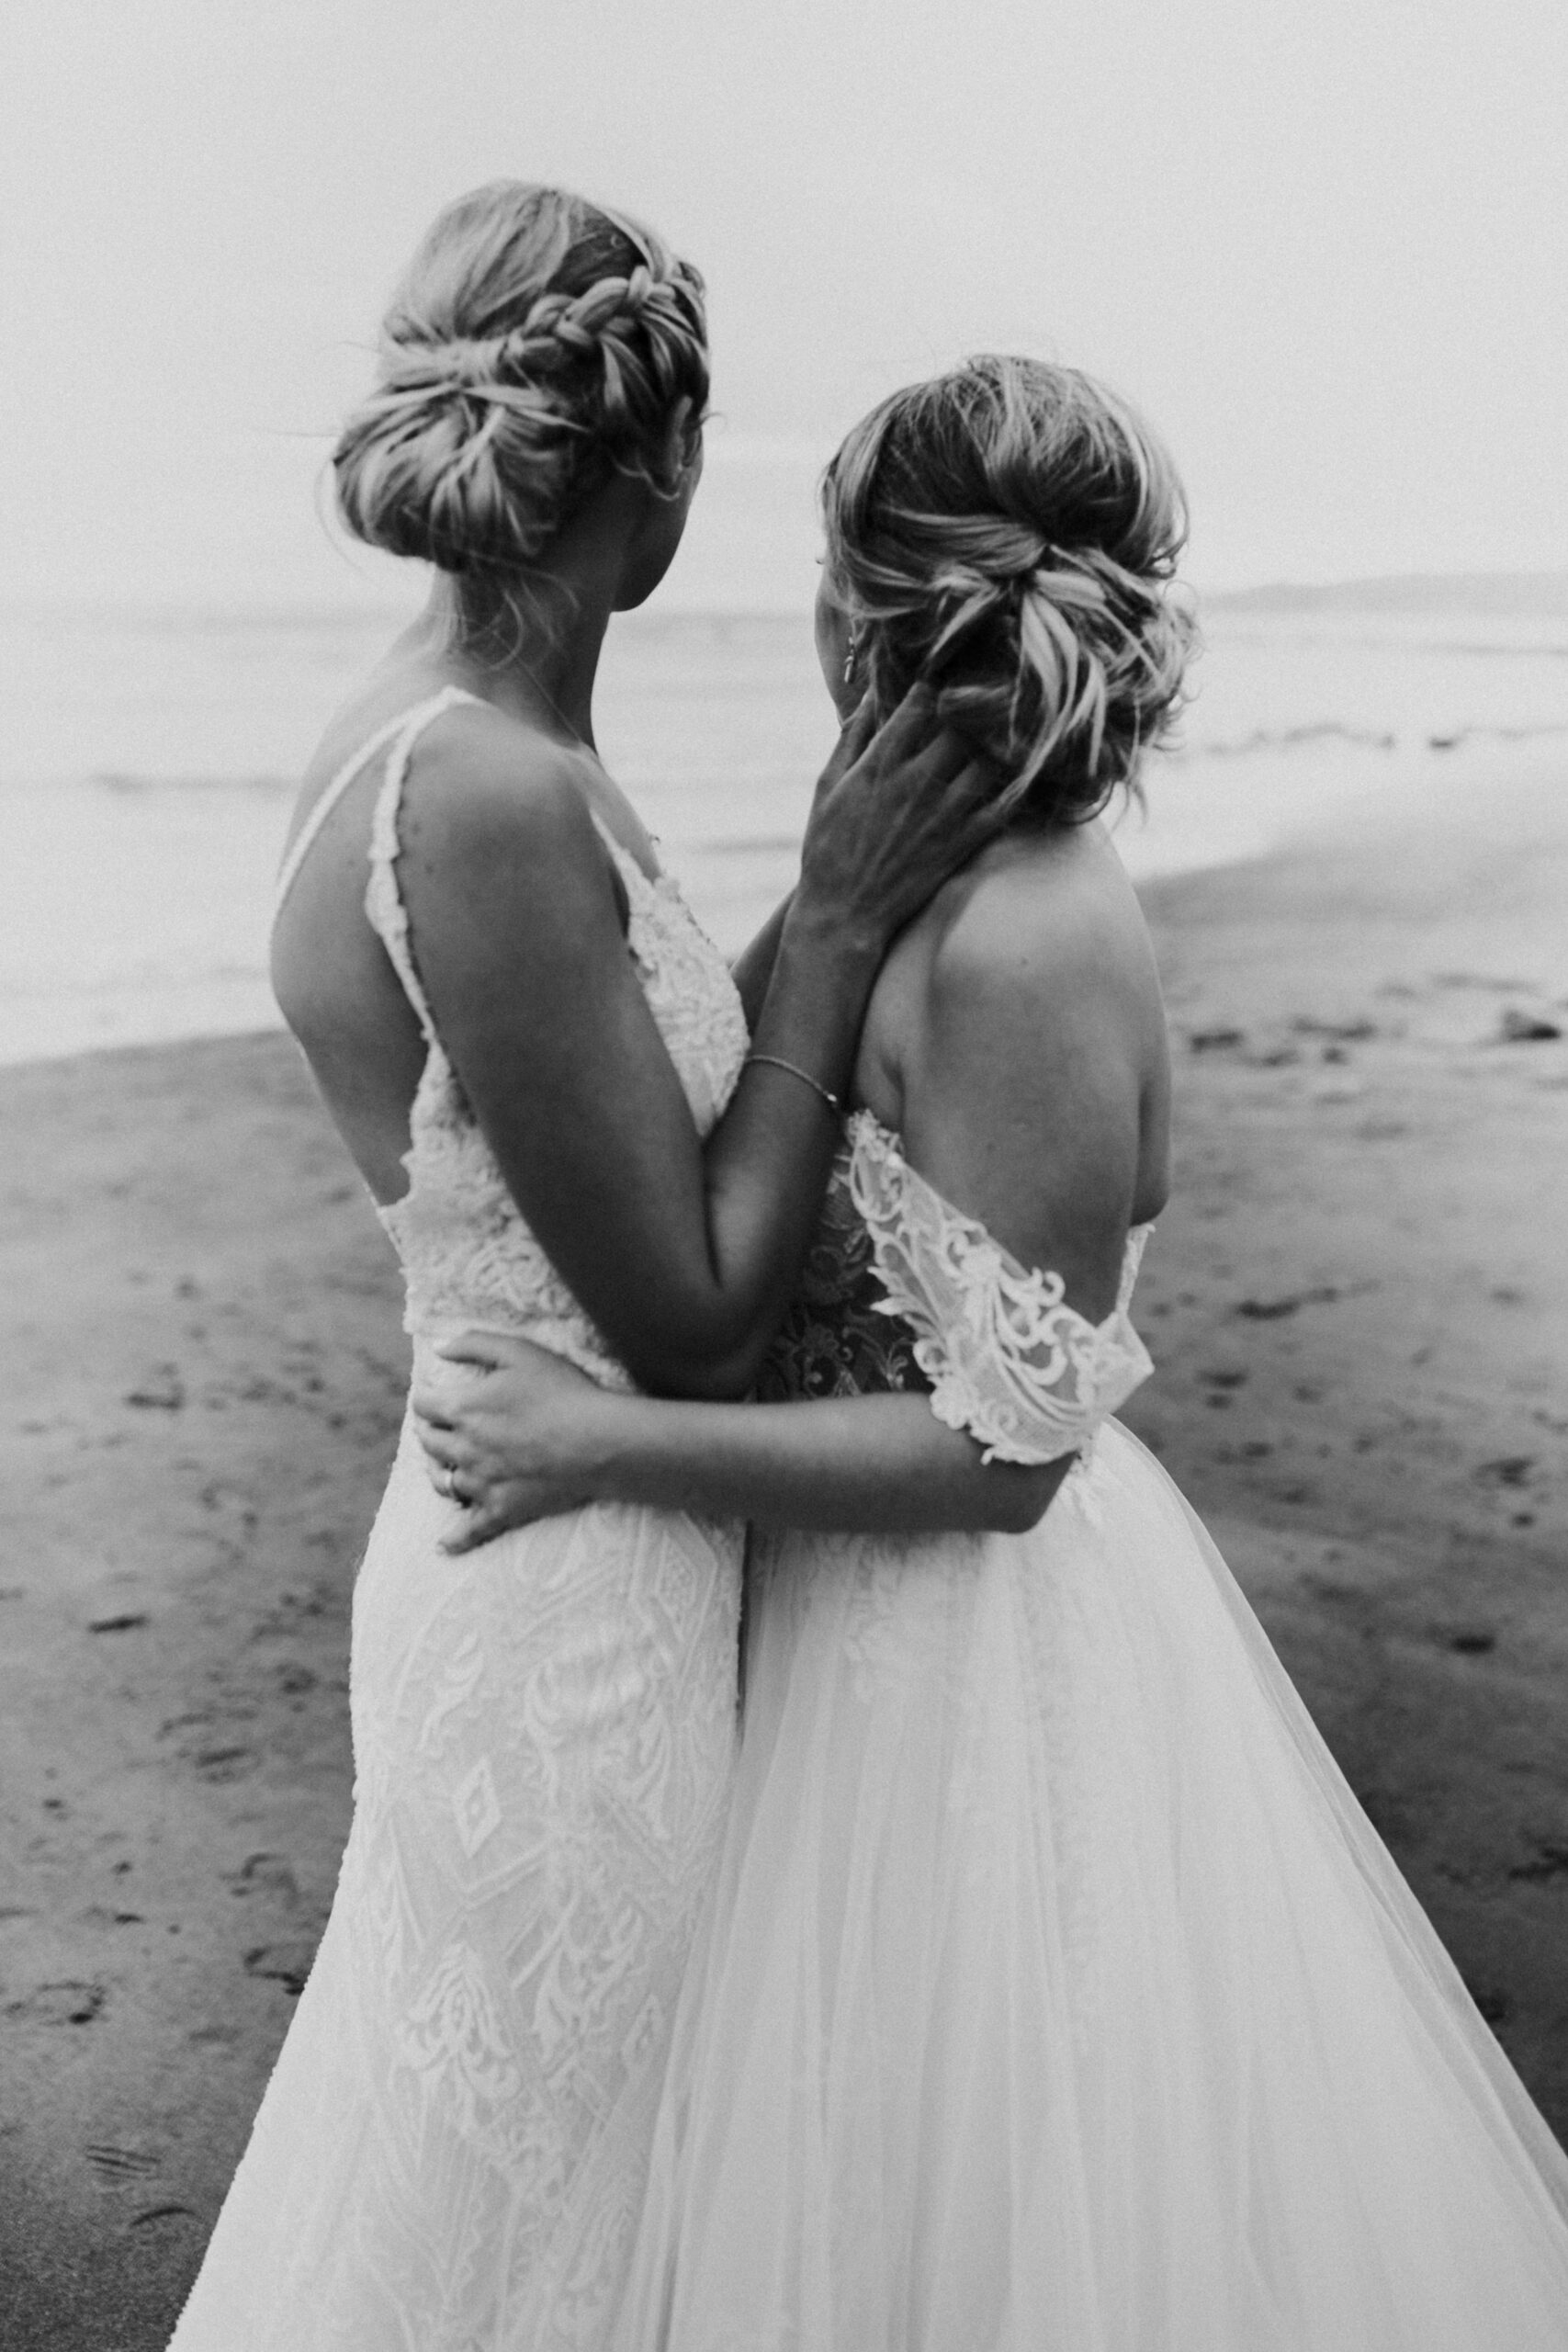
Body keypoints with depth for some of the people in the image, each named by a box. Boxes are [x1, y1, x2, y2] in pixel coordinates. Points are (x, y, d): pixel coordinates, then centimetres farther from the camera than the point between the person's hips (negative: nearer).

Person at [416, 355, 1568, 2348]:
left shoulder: (1022, 950, -26)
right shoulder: (981, 886, 1)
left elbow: (1003, 1451, -22)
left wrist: (603, 1444, -22)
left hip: (970, 1638, -9)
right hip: (889, 1610, 9)